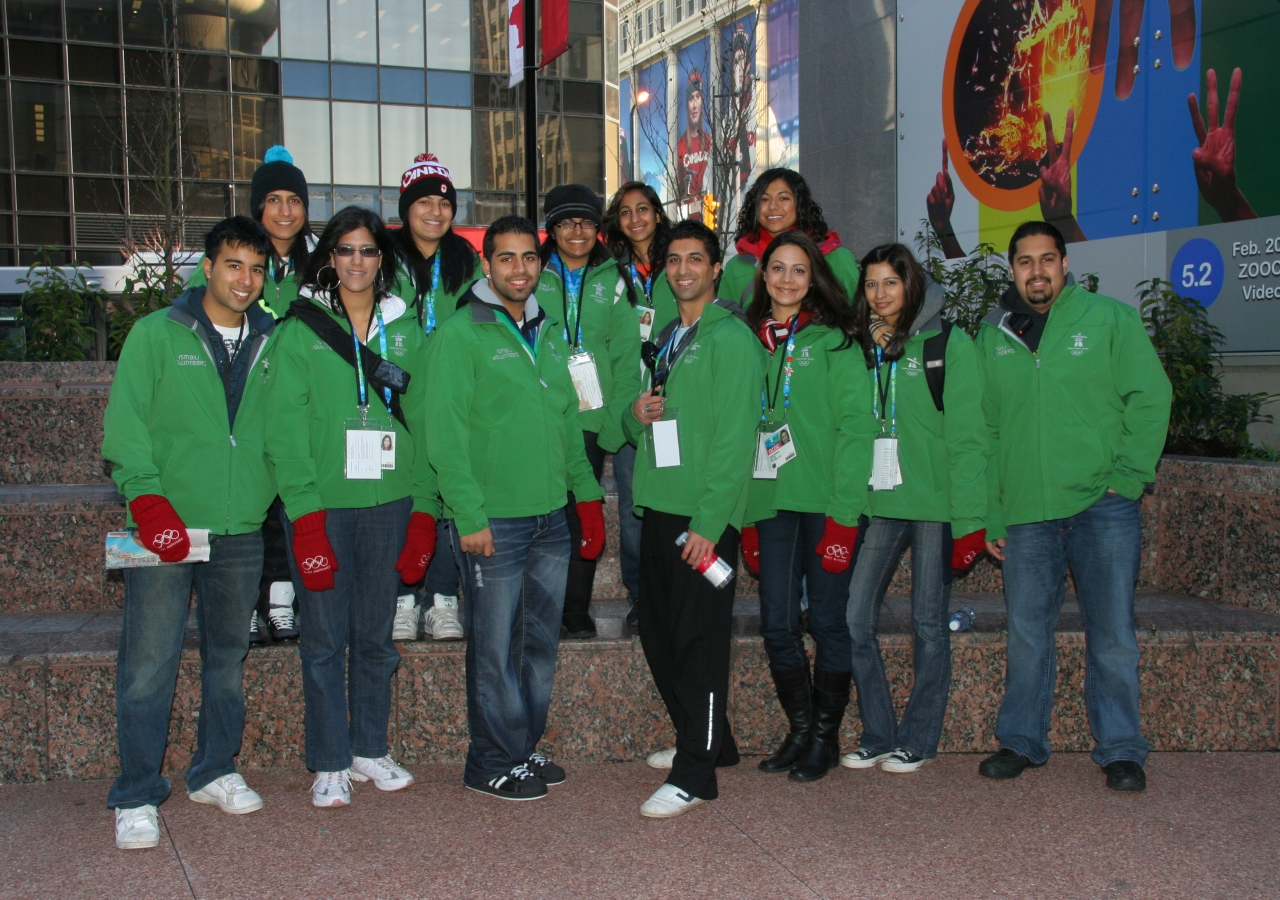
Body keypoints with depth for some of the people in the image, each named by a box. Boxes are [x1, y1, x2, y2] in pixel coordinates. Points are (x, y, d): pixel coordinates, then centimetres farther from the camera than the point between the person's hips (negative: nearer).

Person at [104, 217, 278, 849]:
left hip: (241, 531, 4)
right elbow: (124, 428, -4)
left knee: (227, 659, 14)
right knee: (148, 666, -3)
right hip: (166, 530, -4)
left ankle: (214, 771, 30)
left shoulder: (271, 343, 9)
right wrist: (149, 502, -14)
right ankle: (137, 797, 7)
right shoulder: (157, 335, -1)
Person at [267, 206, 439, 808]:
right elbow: (287, 429, -6)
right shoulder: (302, 329, -1)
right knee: (325, 638, 3)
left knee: (376, 634, 11)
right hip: (323, 504, -2)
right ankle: (330, 763, 15)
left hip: (389, 503, 3)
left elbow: (421, 422, 7)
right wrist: (306, 515, -14)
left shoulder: (405, 330, 9)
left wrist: (424, 510, 1)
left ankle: (371, 750, 26)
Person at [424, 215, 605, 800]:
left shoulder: (550, 331, 13)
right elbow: (445, 435, -13)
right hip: (494, 521, -7)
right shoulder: (460, 335, -8)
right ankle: (493, 763, 14)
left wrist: (586, 493, 13)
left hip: (552, 517, 7)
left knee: (541, 642, 14)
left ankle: (526, 747, 28)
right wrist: (469, 515, -18)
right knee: (495, 648, 1)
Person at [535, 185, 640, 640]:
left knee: (584, 514, 4)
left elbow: (626, 352, 5)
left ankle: (577, 609, 15)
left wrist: (618, 415, -6)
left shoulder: (612, 280, 9)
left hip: (590, 417, 1)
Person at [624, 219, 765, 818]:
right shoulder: (668, 337, 18)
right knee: (658, 632, 14)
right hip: (659, 507, 9)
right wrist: (637, 415, -1)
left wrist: (709, 521, -20)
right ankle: (705, 740, 30)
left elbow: (735, 438, -15)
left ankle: (695, 774, 2)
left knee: (698, 639, -5)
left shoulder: (730, 337, -8)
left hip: (704, 515, -8)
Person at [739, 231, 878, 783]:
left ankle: (826, 737, 17)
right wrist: (745, 514, 8)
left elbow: (856, 427, -7)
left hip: (825, 503, -4)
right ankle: (799, 731, 22)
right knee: (778, 623, 6)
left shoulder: (832, 340, -1)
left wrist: (844, 510, -14)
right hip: (770, 504, 4)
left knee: (827, 621, 3)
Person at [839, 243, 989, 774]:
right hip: (879, 502, 4)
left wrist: (970, 520, -12)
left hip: (934, 502, -4)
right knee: (855, 619, 0)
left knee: (929, 624, 5)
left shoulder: (948, 343, -3)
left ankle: (918, 741, 18)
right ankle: (877, 735, 15)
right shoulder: (862, 348, 11)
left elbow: (966, 436, -7)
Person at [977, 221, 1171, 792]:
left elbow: (1150, 399, 0)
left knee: (1113, 636, 1)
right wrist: (991, 517, 7)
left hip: (1102, 508, -2)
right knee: (1027, 635, 8)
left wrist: (1125, 478, -8)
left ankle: (1120, 749, 14)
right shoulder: (993, 336, 10)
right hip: (1025, 513, 3)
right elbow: (984, 429, 10)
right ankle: (1021, 741, 21)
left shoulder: (1112, 319, 1)